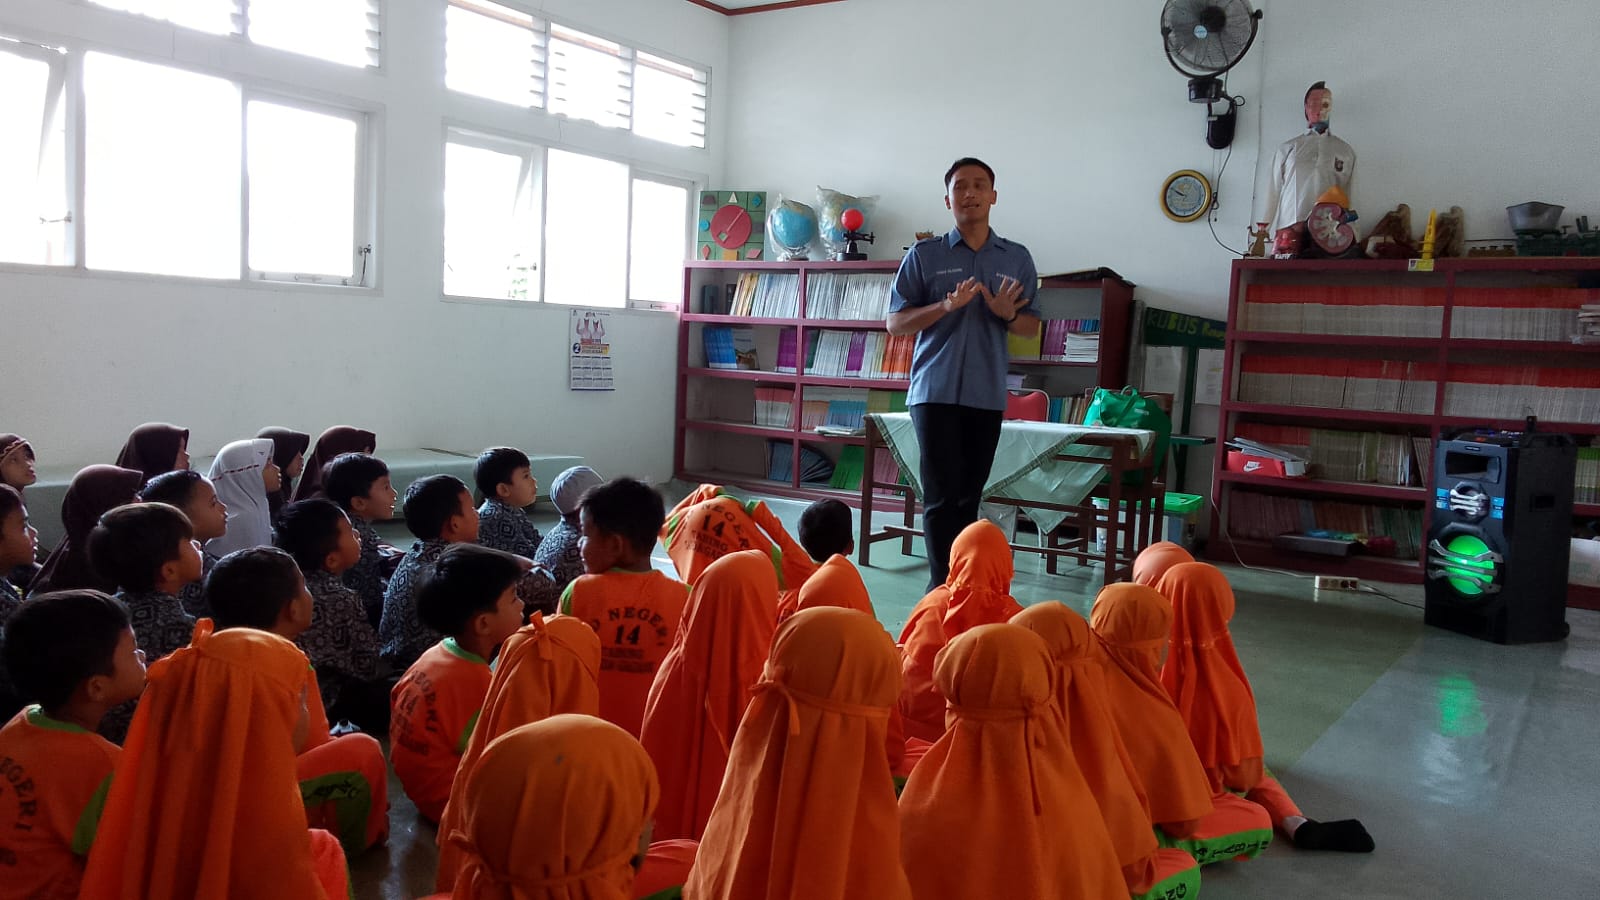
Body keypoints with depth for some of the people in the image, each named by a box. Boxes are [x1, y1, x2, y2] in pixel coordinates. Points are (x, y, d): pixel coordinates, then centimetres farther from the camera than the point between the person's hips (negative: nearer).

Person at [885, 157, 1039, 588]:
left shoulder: (1017, 258, 9)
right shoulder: (924, 255, 2)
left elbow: (1032, 327, 13)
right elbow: (895, 322, 0)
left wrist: (1008, 313, -10)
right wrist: (947, 305, -16)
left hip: (988, 394, 3)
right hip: (936, 391, -3)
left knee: (970, 493, 9)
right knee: (942, 494, -6)